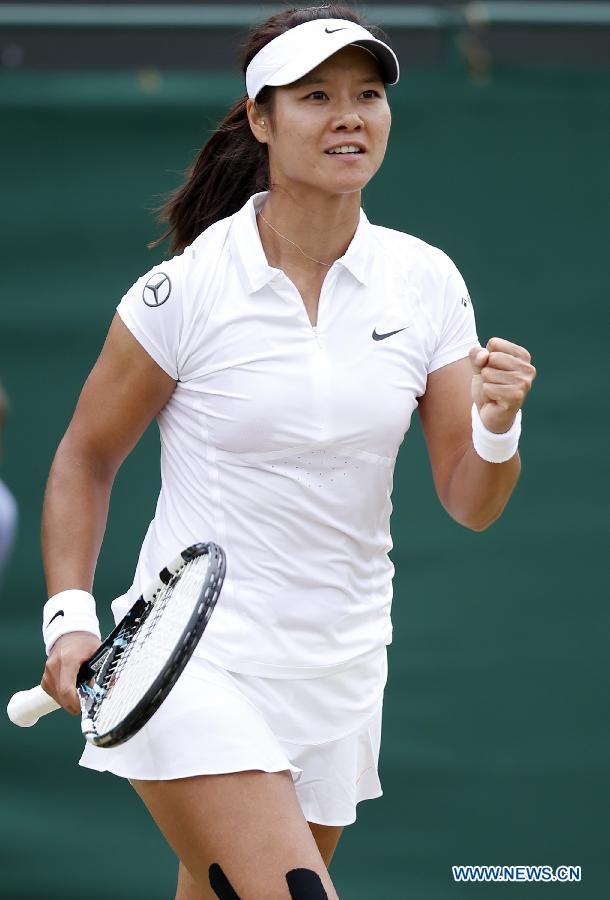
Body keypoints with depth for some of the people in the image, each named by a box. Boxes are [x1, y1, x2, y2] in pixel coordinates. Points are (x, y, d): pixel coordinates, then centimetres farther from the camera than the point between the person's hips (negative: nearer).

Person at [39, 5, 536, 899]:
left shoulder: (427, 282, 1)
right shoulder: (187, 289, -10)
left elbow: (470, 504, 2)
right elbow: (84, 461, 2)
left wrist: (498, 423, -18)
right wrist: (71, 616, -9)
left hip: (340, 681, 5)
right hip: (197, 664, -5)